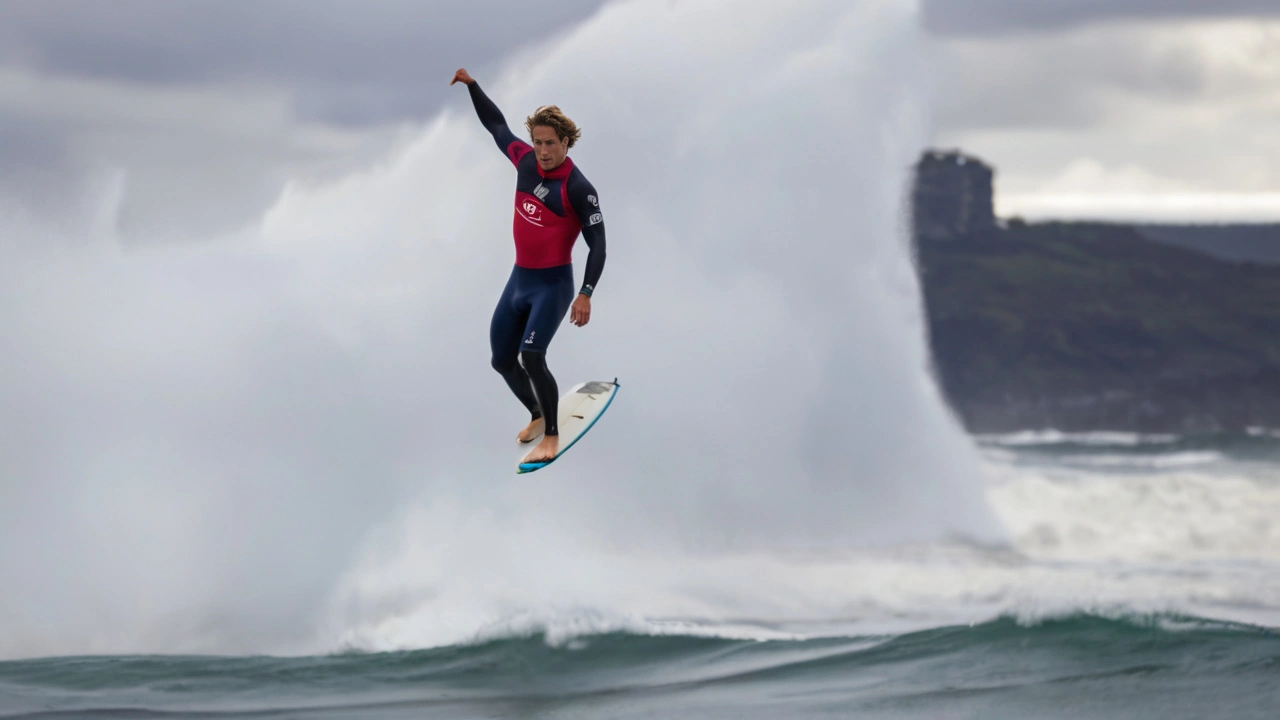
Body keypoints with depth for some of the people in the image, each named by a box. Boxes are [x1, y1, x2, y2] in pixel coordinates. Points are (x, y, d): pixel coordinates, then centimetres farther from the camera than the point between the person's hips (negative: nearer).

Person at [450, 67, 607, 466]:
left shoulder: (578, 189, -19)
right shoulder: (526, 161, -1)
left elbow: (597, 244, -17)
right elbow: (497, 125, 16)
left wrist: (586, 294, -24)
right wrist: (471, 84, 15)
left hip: (553, 285, -7)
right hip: (519, 280, 7)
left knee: (531, 357, -22)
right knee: (502, 361, 13)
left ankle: (551, 435, -7)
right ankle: (537, 415, 37)